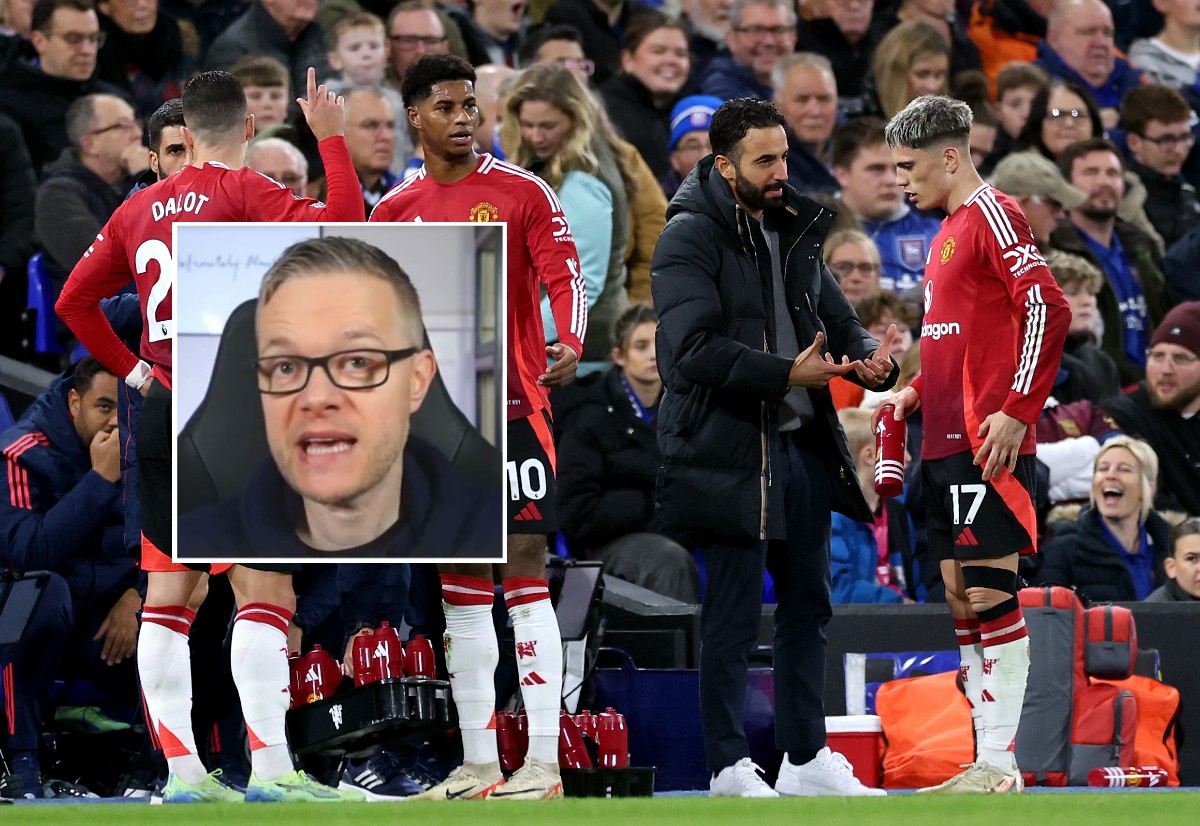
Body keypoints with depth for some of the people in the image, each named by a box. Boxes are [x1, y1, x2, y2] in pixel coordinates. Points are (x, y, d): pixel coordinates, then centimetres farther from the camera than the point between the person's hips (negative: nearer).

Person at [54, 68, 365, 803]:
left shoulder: (139, 209, 13)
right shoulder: (240, 192, -7)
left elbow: (74, 300, 19)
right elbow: (339, 225, -20)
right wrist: (332, 138, -9)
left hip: (162, 413, 7)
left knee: (171, 593, 8)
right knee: (265, 591, -7)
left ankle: (182, 767, 6)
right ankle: (269, 764, -14)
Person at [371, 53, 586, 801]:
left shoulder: (524, 193, -2)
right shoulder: (395, 210, 11)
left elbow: (565, 274, -10)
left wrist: (570, 344, -28)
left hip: (514, 404, -5)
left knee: (525, 569, -10)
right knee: (461, 584, 7)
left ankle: (543, 761, -12)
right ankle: (478, 763, 11)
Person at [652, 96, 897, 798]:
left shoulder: (795, 234, 14)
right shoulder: (690, 238, -9)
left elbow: (838, 320, 17)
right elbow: (694, 348, -20)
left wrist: (872, 358, -6)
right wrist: (787, 374, -26)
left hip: (804, 445, 8)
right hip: (730, 449, -8)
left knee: (807, 607, 13)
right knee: (734, 616, -3)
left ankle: (808, 757, 22)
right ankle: (730, 767, 4)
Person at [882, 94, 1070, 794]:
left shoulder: (993, 215, -9)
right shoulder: (950, 229, 20)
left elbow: (1048, 309, -19)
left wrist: (1017, 411, -22)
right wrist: (918, 391, 16)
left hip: (986, 443, -10)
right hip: (947, 441, 10)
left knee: (991, 593, -10)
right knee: (962, 598, 8)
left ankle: (1000, 765, -10)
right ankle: (989, 763, 11)